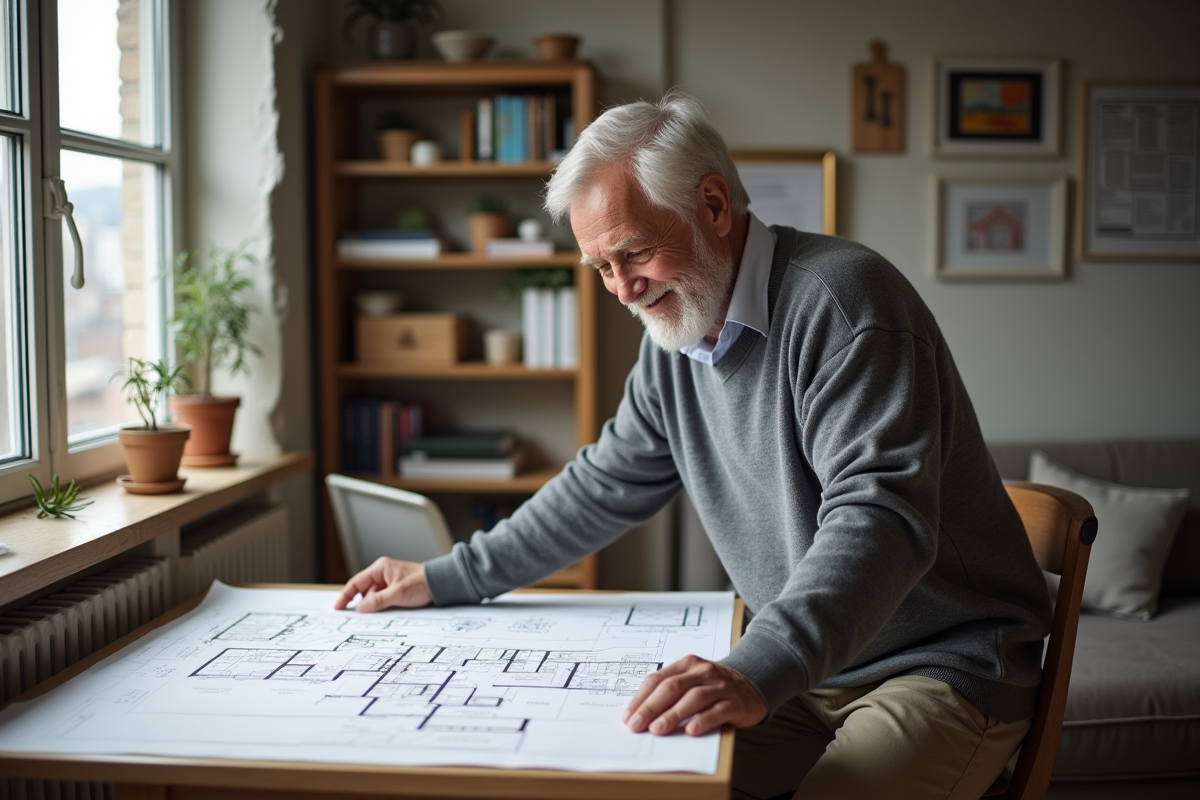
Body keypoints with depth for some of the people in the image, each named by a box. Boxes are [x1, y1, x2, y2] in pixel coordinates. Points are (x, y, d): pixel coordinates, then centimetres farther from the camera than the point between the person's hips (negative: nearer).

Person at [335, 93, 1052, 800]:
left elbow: (878, 516, -31)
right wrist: (445, 580, 16)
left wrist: (758, 673, -45)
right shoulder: (675, 335, 6)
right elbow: (605, 488, 18)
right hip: (802, 667, 7)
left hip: (945, 664, -6)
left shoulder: (841, 298, -20)